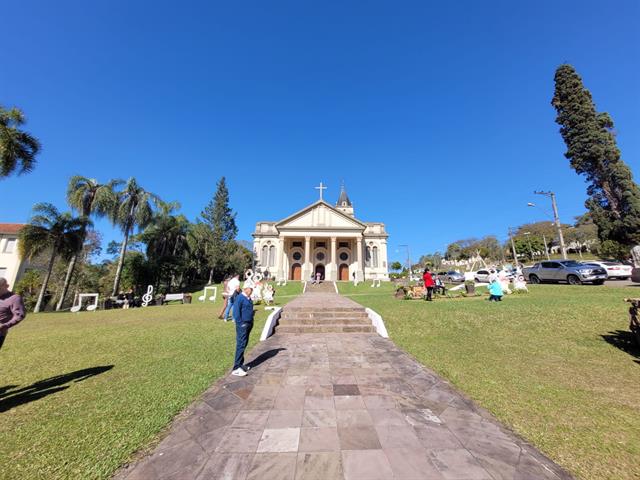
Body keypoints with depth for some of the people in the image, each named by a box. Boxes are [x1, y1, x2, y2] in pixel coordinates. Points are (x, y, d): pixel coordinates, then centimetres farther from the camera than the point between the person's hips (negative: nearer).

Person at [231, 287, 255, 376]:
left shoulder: (248, 298, 11)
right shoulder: (240, 298, -16)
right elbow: (236, 312, -18)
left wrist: (251, 322, 14)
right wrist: (241, 323, -16)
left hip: (249, 324, 9)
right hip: (242, 325, -9)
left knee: (244, 345, 16)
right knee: (241, 345, -5)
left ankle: (241, 364, 29)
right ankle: (236, 368, 3)